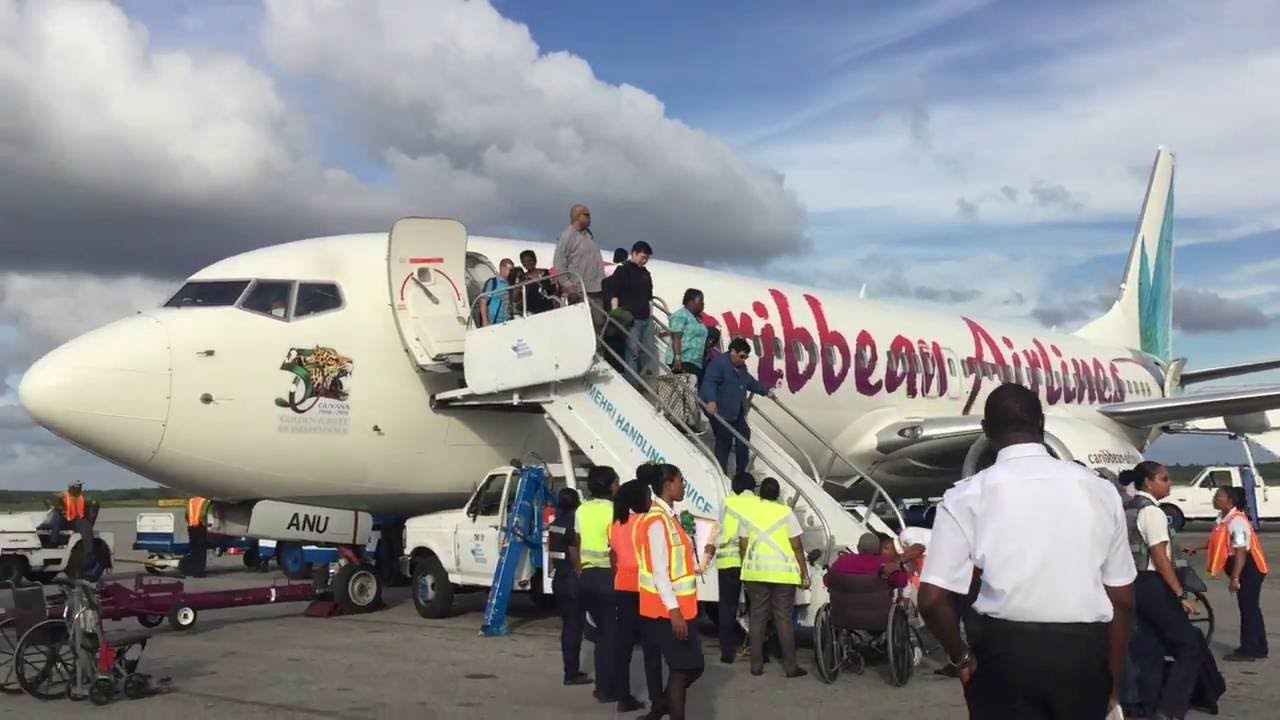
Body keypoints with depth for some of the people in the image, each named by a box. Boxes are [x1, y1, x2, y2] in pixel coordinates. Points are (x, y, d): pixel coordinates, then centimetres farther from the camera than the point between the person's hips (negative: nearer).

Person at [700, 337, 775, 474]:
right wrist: (711, 400, -44)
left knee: (743, 437, 14)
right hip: (721, 412, -10)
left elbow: (750, 382, 33)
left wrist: (765, 391, 38)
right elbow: (709, 382, -30)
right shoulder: (719, 363, -17)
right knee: (725, 441, -10)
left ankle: (741, 473, 26)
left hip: (737, 413, 10)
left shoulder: (741, 367, 15)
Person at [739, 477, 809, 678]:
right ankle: (790, 666, 3)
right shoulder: (785, 512, -2)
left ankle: (757, 665, 9)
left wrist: (746, 571, 16)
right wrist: (804, 572, 3)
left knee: (757, 617, 8)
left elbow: (743, 545, 5)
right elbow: (797, 546, -3)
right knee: (784, 618, 2)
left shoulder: (748, 513, 5)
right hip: (783, 573, -2)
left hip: (756, 572, 2)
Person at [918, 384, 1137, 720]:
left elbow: (933, 599, -11)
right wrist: (1112, 680, 20)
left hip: (1006, 651, -3)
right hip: (1084, 652, 3)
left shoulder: (968, 496, -5)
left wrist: (962, 658, 7)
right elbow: (1122, 599, 8)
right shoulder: (1099, 489, 4)